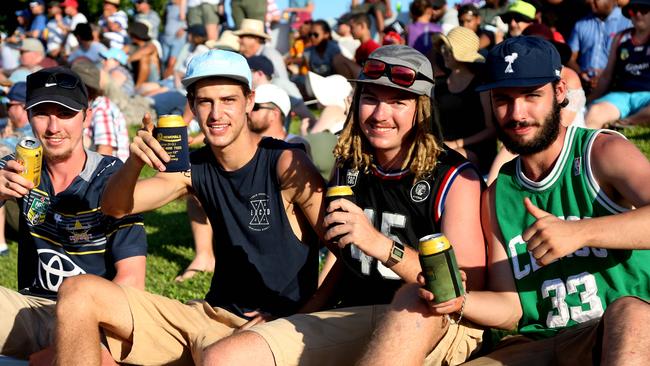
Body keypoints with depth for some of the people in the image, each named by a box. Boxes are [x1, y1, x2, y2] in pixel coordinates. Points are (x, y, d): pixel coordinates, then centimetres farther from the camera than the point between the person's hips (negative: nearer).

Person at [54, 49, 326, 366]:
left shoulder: (284, 163, -12)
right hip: (210, 313, 7)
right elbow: (114, 208, 0)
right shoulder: (195, 168, 7)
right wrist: (135, 161, -19)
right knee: (79, 292, -4)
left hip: (266, 326, -6)